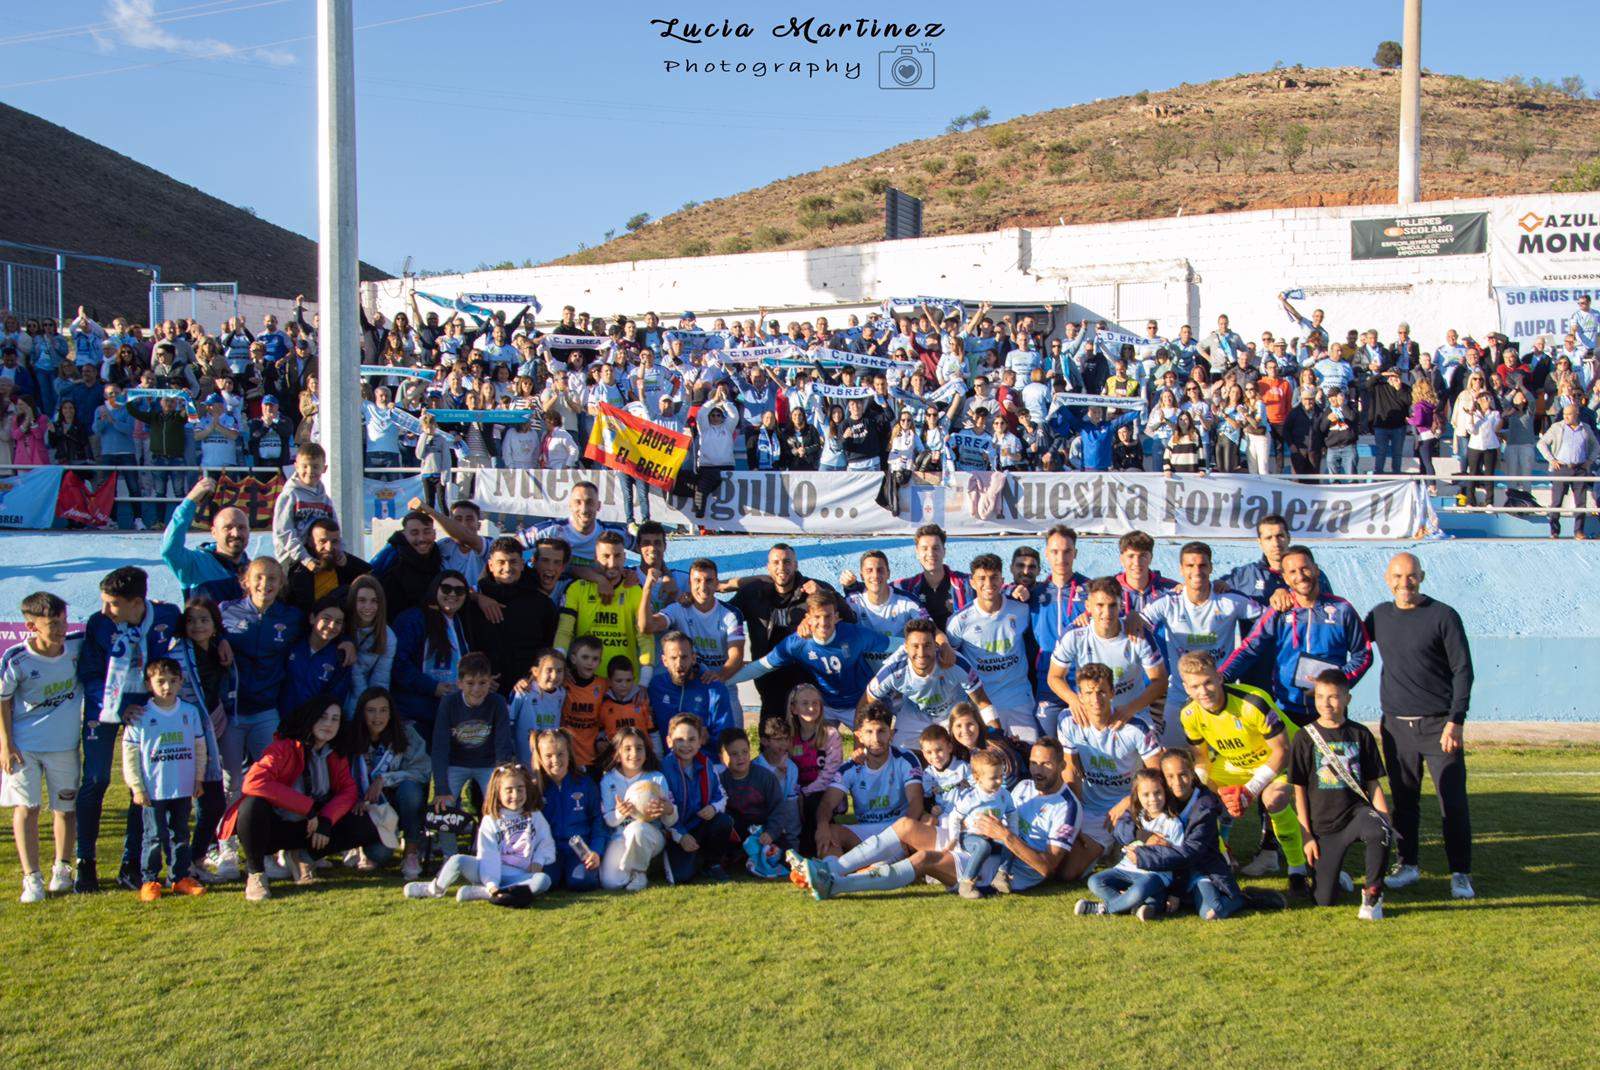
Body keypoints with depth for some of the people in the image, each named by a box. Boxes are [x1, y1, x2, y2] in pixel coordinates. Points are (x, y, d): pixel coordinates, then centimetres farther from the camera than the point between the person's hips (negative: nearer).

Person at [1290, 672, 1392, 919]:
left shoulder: (1360, 734, 3)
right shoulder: (1305, 737, -1)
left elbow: (1373, 783, 7)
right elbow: (1299, 790, 1)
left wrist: (1385, 818, -7)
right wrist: (1306, 834, -3)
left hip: (1356, 810, 0)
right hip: (1322, 824, 0)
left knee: (1380, 832, -37)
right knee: (1324, 901, -5)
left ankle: (1372, 892, -14)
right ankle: (1338, 876, 32)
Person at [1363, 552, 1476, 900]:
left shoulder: (1443, 616, -5)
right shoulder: (1380, 615, 7)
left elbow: (1463, 670, -6)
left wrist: (1455, 720, -13)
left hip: (1438, 725, -4)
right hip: (1396, 726, 4)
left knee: (1453, 802, -3)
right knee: (1403, 800, 10)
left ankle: (1460, 873, 8)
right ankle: (1407, 864, 21)